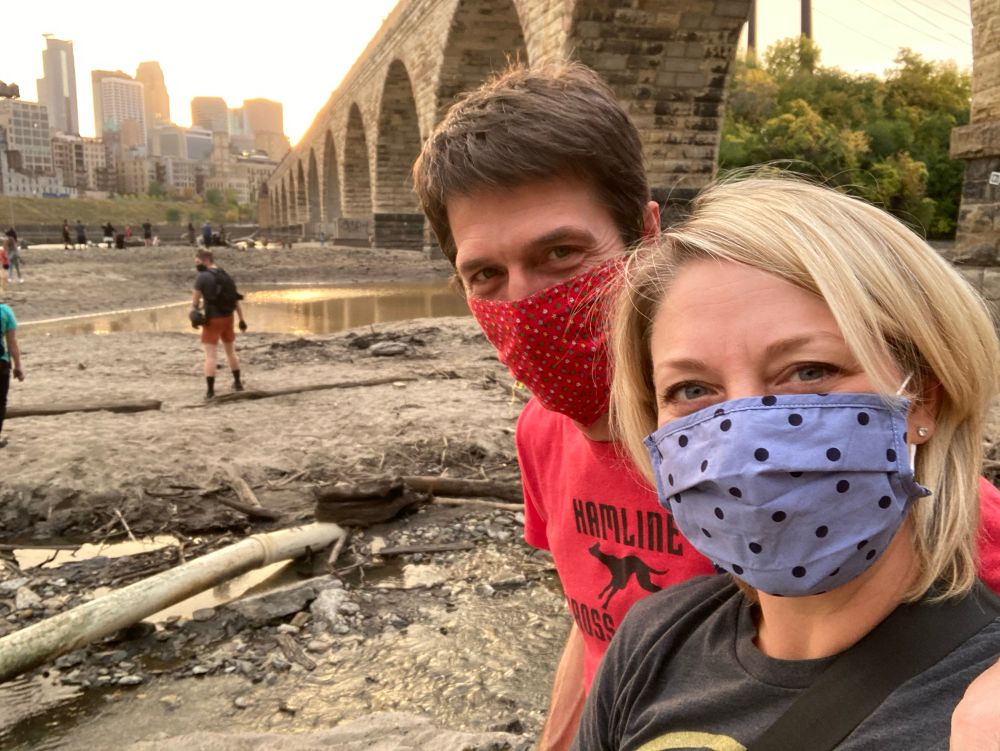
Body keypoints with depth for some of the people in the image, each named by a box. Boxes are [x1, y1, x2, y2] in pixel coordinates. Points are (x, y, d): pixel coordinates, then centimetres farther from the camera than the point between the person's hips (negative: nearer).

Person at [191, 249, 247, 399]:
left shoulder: (202, 276, -11)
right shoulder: (226, 276, 9)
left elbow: (195, 299, -8)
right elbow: (236, 299, 10)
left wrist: (193, 313, 8)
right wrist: (242, 320, 13)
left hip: (213, 319, -6)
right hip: (228, 318, 6)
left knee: (211, 356, -4)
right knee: (231, 352, 20)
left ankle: (210, 390, -4)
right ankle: (237, 383, 29)